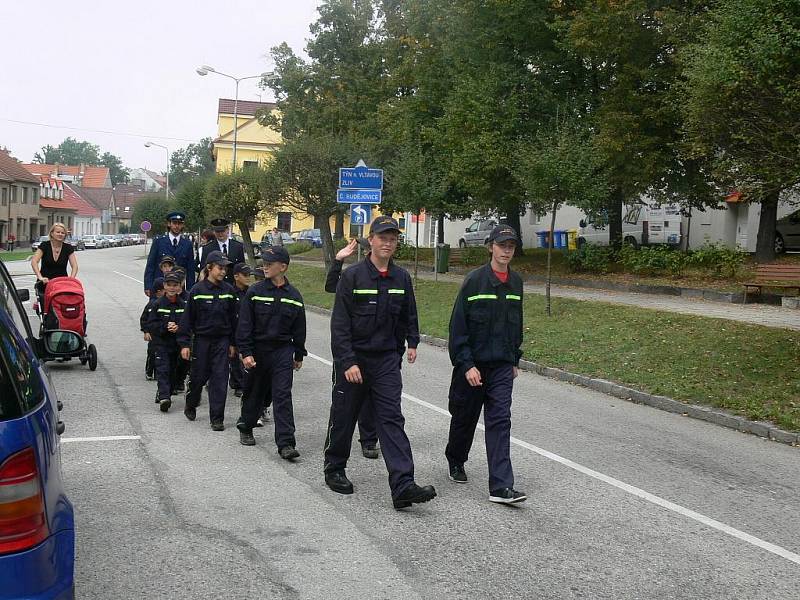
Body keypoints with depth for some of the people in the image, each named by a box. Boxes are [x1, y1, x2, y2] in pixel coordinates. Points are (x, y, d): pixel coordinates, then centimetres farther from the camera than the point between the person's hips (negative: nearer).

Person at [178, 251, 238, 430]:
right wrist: (184, 343, -7)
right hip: (202, 340, -2)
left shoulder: (228, 290, 2)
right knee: (198, 376, 9)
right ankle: (190, 405, 37)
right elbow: (187, 318, -4)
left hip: (222, 341, 2)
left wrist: (233, 343, 10)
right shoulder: (197, 290, -7)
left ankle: (217, 419, 3)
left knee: (220, 379, -2)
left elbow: (233, 318, 10)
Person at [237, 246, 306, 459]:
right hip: (258, 350, 0)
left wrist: (299, 355, 14)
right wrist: (245, 352, -13)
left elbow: (299, 328, 11)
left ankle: (286, 443, -12)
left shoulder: (293, 296, 2)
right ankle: (246, 429, 37)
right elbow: (244, 325, -6)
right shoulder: (255, 292, -4)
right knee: (254, 392, 14)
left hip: (283, 351, 0)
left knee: (283, 395, -8)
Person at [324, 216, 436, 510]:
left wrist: (412, 342, 9)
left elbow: (408, 316, 21)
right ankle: (334, 469, 32)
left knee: (392, 419, -6)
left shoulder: (401, 278, 5)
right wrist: (347, 362, -17)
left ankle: (403, 486, -14)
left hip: (387, 359, 3)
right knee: (344, 417, 10)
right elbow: (340, 323, -12)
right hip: (353, 359, -3)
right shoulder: (353, 275, -9)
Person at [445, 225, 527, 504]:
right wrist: (466, 364, -16)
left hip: (502, 366, 3)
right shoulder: (474, 280, -11)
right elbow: (458, 325, -12)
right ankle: (455, 461, 40)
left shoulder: (516, 282, 7)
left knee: (500, 421, -6)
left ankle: (501, 486, -11)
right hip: (473, 364, -3)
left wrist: (514, 360, 19)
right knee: (464, 417, 13)